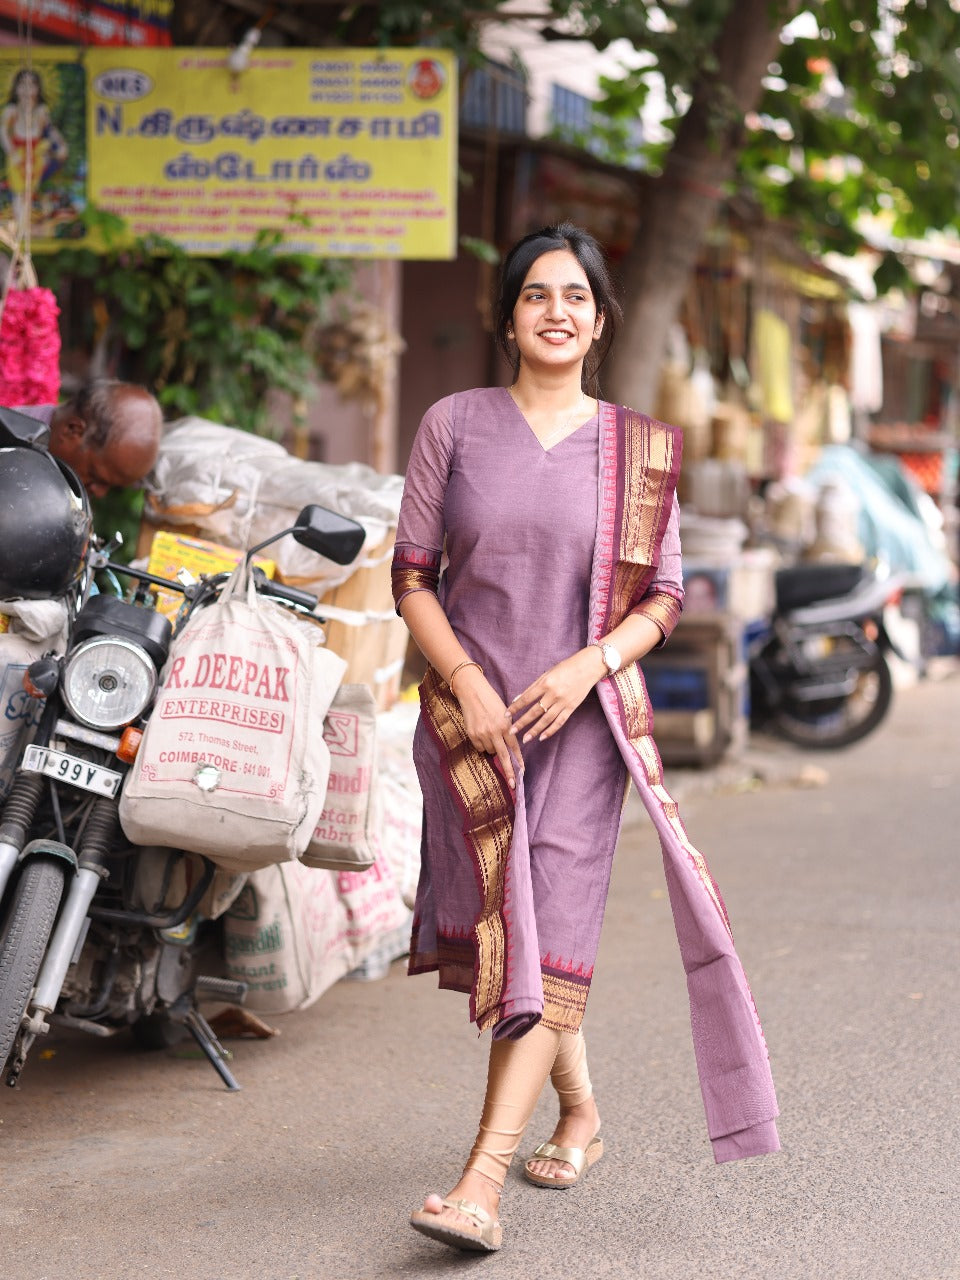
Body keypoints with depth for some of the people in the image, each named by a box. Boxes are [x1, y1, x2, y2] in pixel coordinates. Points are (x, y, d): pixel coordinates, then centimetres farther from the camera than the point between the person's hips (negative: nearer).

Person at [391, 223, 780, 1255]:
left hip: (583, 714, -1)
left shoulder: (637, 448, 5)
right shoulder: (454, 425, 3)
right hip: (469, 712, 1)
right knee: (501, 930, 8)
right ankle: (580, 1110, 34)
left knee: (552, 934, -12)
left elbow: (662, 599, 5)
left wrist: (589, 664, -13)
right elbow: (411, 577, 3)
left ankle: (482, 1180, -16)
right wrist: (466, 684, -10)